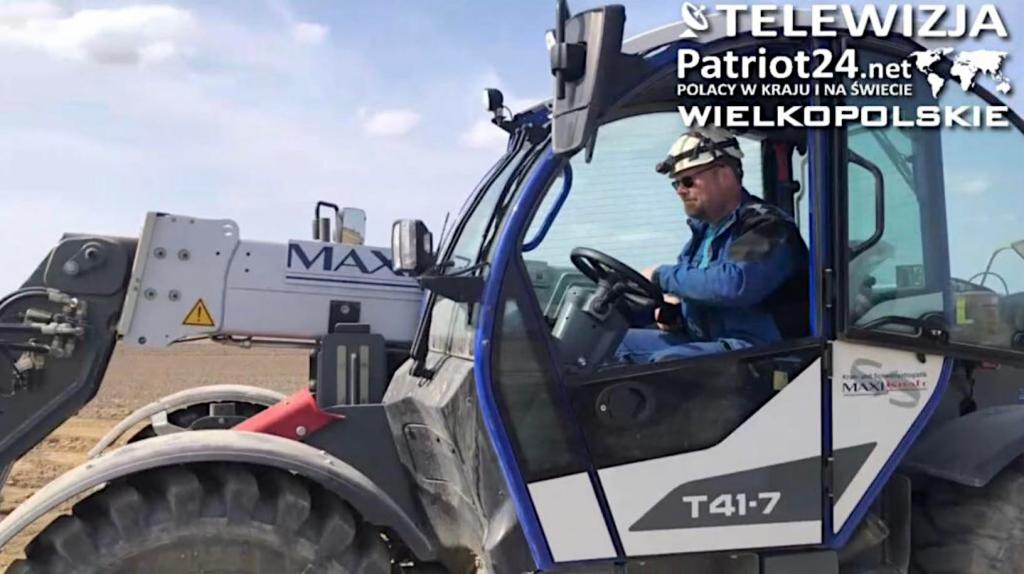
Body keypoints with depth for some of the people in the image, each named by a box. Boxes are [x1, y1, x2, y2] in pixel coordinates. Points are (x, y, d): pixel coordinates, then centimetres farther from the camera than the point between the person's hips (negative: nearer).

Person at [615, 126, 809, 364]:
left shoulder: (766, 225, -12)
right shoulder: (704, 230, 16)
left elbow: (734, 284, -30)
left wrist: (663, 275, -17)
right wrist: (674, 312, 3)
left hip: (756, 346, -9)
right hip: (702, 340, 9)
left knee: (665, 363, -33)